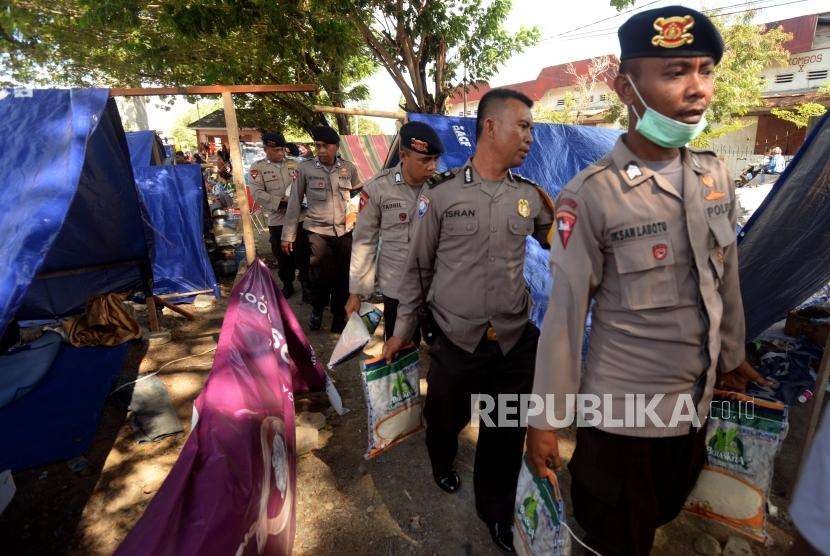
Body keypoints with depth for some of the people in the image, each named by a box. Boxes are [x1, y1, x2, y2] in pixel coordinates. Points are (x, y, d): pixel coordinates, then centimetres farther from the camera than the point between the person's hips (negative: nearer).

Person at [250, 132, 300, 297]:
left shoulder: (293, 164, 12)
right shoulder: (258, 167, 3)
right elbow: (258, 193, -7)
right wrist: (281, 202, -16)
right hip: (277, 220, -1)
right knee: (282, 256, 9)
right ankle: (287, 285, 26)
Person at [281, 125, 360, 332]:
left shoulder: (349, 168, 3)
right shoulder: (305, 168, -2)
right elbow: (294, 202, 1)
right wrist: (288, 236, 1)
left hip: (345, 231, 2)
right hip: (318, 231, -2)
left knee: (344, 277, 5)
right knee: (321, 275, -9)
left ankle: (339, 315, 28)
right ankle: (317, 309, 22)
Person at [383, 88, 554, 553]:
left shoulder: (531, 195, 2)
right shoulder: (442, 193, -6)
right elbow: (418, 267, 1)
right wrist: (402, 331, 5)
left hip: (517, 340, 3)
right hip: (456, 339, -2)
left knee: (507, 436, 16)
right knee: (445, 419, 19)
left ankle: (497, 514, 44)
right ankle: (443, 464, 56)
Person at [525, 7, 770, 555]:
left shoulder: (716, 176, -1)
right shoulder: (590, 195, -21)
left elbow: (727, 277, 9)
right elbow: (564, 313, -19)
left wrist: (733, 354, 18)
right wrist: (546, 418, -14)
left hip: (697, 402, 6)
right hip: (621, 409, -5)